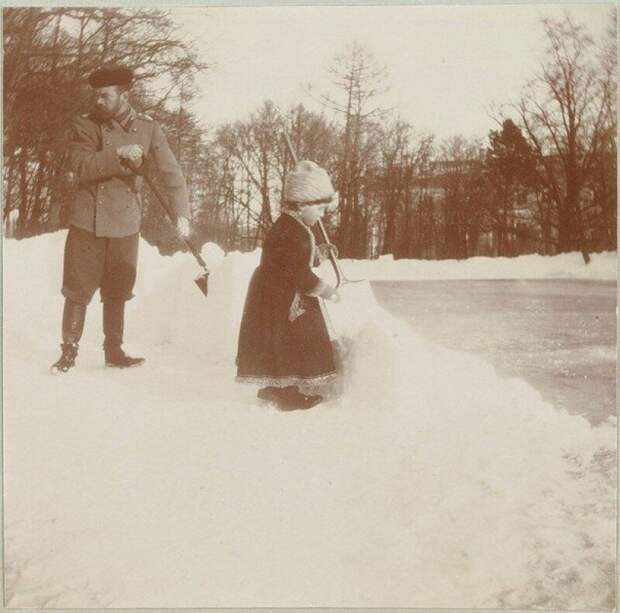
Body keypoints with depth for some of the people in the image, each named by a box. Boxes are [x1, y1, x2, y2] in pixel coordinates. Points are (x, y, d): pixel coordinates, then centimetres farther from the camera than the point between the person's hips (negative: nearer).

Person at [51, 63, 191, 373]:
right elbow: (78, 169, -14)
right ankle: (69, 351, 12)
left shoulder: (147, 128, 1)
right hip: (87, 221, -1)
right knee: (78, 289, 1)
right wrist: (118, 154, -25)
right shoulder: (85, 125, -2)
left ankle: (114, 351, 23)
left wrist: (182, 213, -14)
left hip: (125, 224, 2)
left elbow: (171, 172, -2)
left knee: (117, 292, 11)